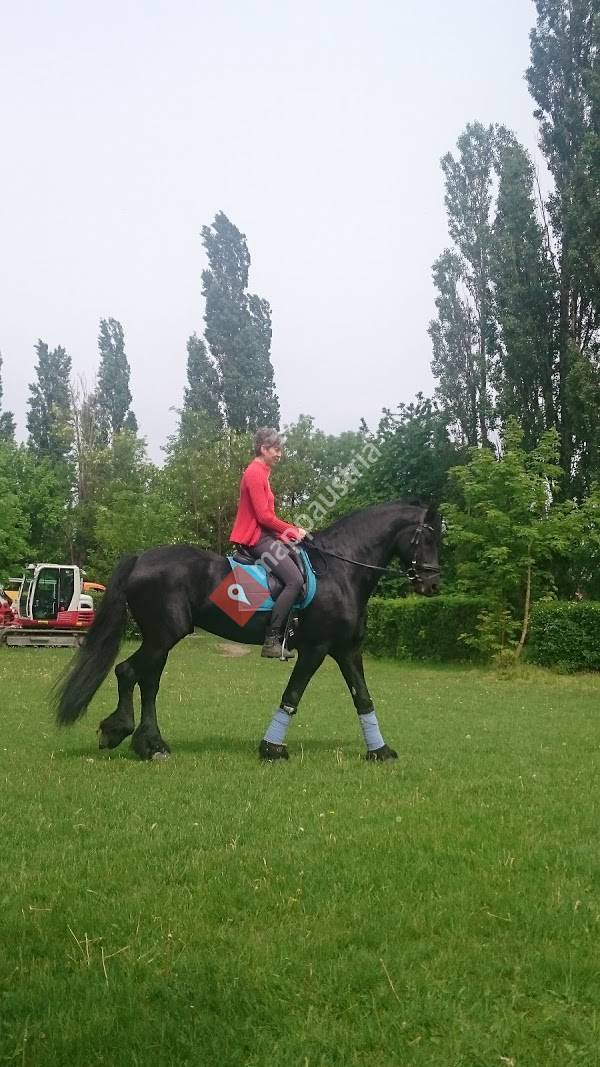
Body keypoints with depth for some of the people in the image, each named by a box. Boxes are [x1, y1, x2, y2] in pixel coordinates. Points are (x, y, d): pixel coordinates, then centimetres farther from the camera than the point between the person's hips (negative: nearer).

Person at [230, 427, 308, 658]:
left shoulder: (261, 472, 18)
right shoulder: (255, 473, -13)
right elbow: (264, 516, -19)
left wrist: (286, 532, 7)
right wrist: (292, 530, -10)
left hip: (265, 534, 11)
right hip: (257, 537, -11)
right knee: (295, 580, -21)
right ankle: (271, 640, -23)